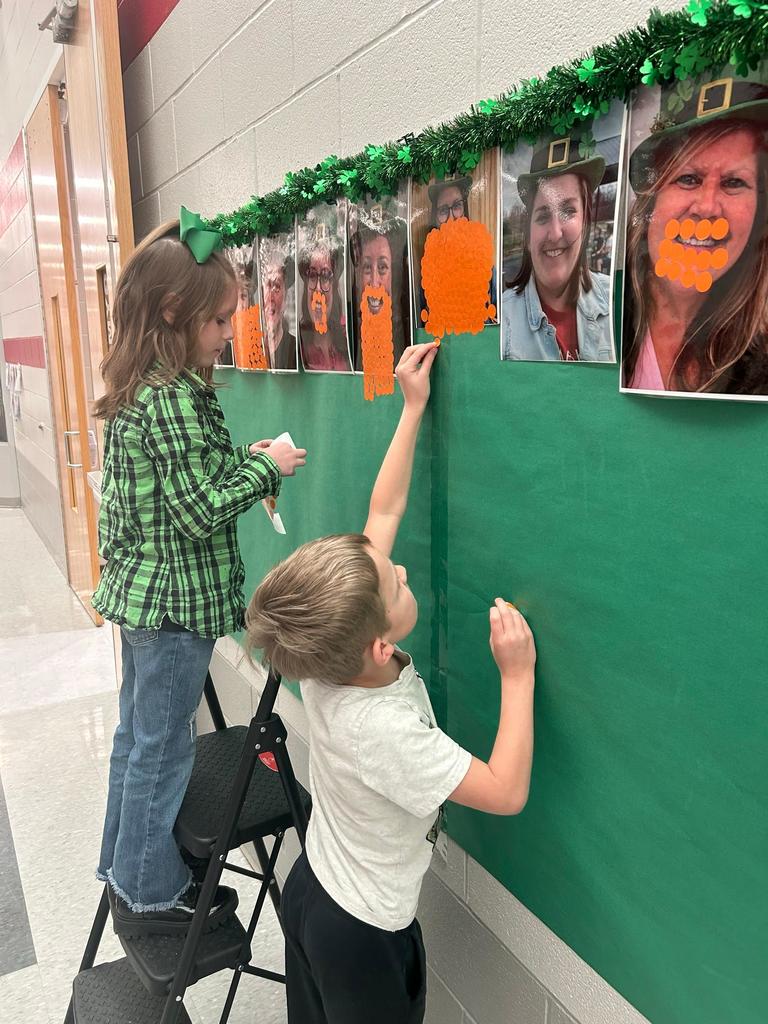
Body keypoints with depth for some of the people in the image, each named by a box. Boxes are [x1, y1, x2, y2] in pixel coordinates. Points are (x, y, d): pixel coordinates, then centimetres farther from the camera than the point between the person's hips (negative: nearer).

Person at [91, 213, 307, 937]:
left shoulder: (137, 387, 7)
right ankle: (150, 895, 26)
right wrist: (267, 468, -11)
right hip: (176, 598, -10)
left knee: (137, 734, 22)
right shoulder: (174, 398, -22)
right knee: (163, 747, 6)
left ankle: (124, 868, 41)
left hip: (142, 587, 10)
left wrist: (244, 460, 4)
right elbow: (202, 512, -23)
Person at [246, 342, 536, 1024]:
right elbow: (506, 792, -31)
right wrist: (518, 676, -28)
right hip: (364, 935, -6)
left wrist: (413, 409, -7)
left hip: (309, 890, 7)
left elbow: (384, 513, -12)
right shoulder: (383, 730, -39)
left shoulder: (328, 655, -19)